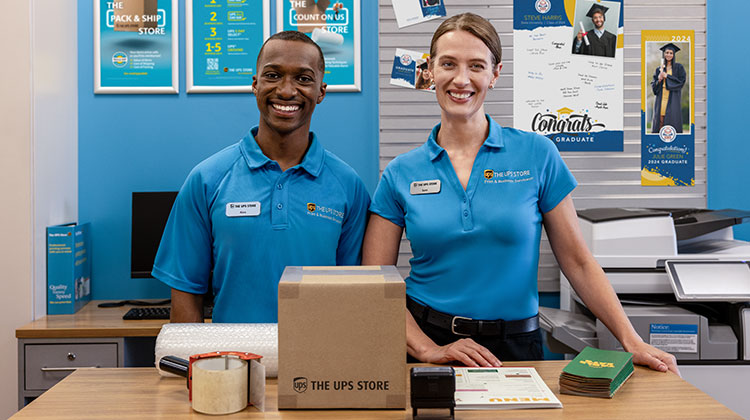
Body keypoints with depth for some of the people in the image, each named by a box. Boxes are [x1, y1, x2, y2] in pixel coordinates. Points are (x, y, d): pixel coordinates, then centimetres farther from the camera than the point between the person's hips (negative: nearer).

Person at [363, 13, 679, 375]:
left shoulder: (537, 155, -2)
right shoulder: (401, 173, 0)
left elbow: (577, 262, 1)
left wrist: (632, 342, -5)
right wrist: (429, 350, -14)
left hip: (516, 345, 1)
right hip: (427, 339, 0)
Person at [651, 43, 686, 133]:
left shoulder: (679, 67, 6)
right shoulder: (659, 69, 14)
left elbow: (681, 81, -5)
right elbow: (653, 86, 11)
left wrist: (667, 76, -7)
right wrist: (659, 80, -11)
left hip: (673, 98, -3)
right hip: (661, 98, 3)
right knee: (660, 120, -4)